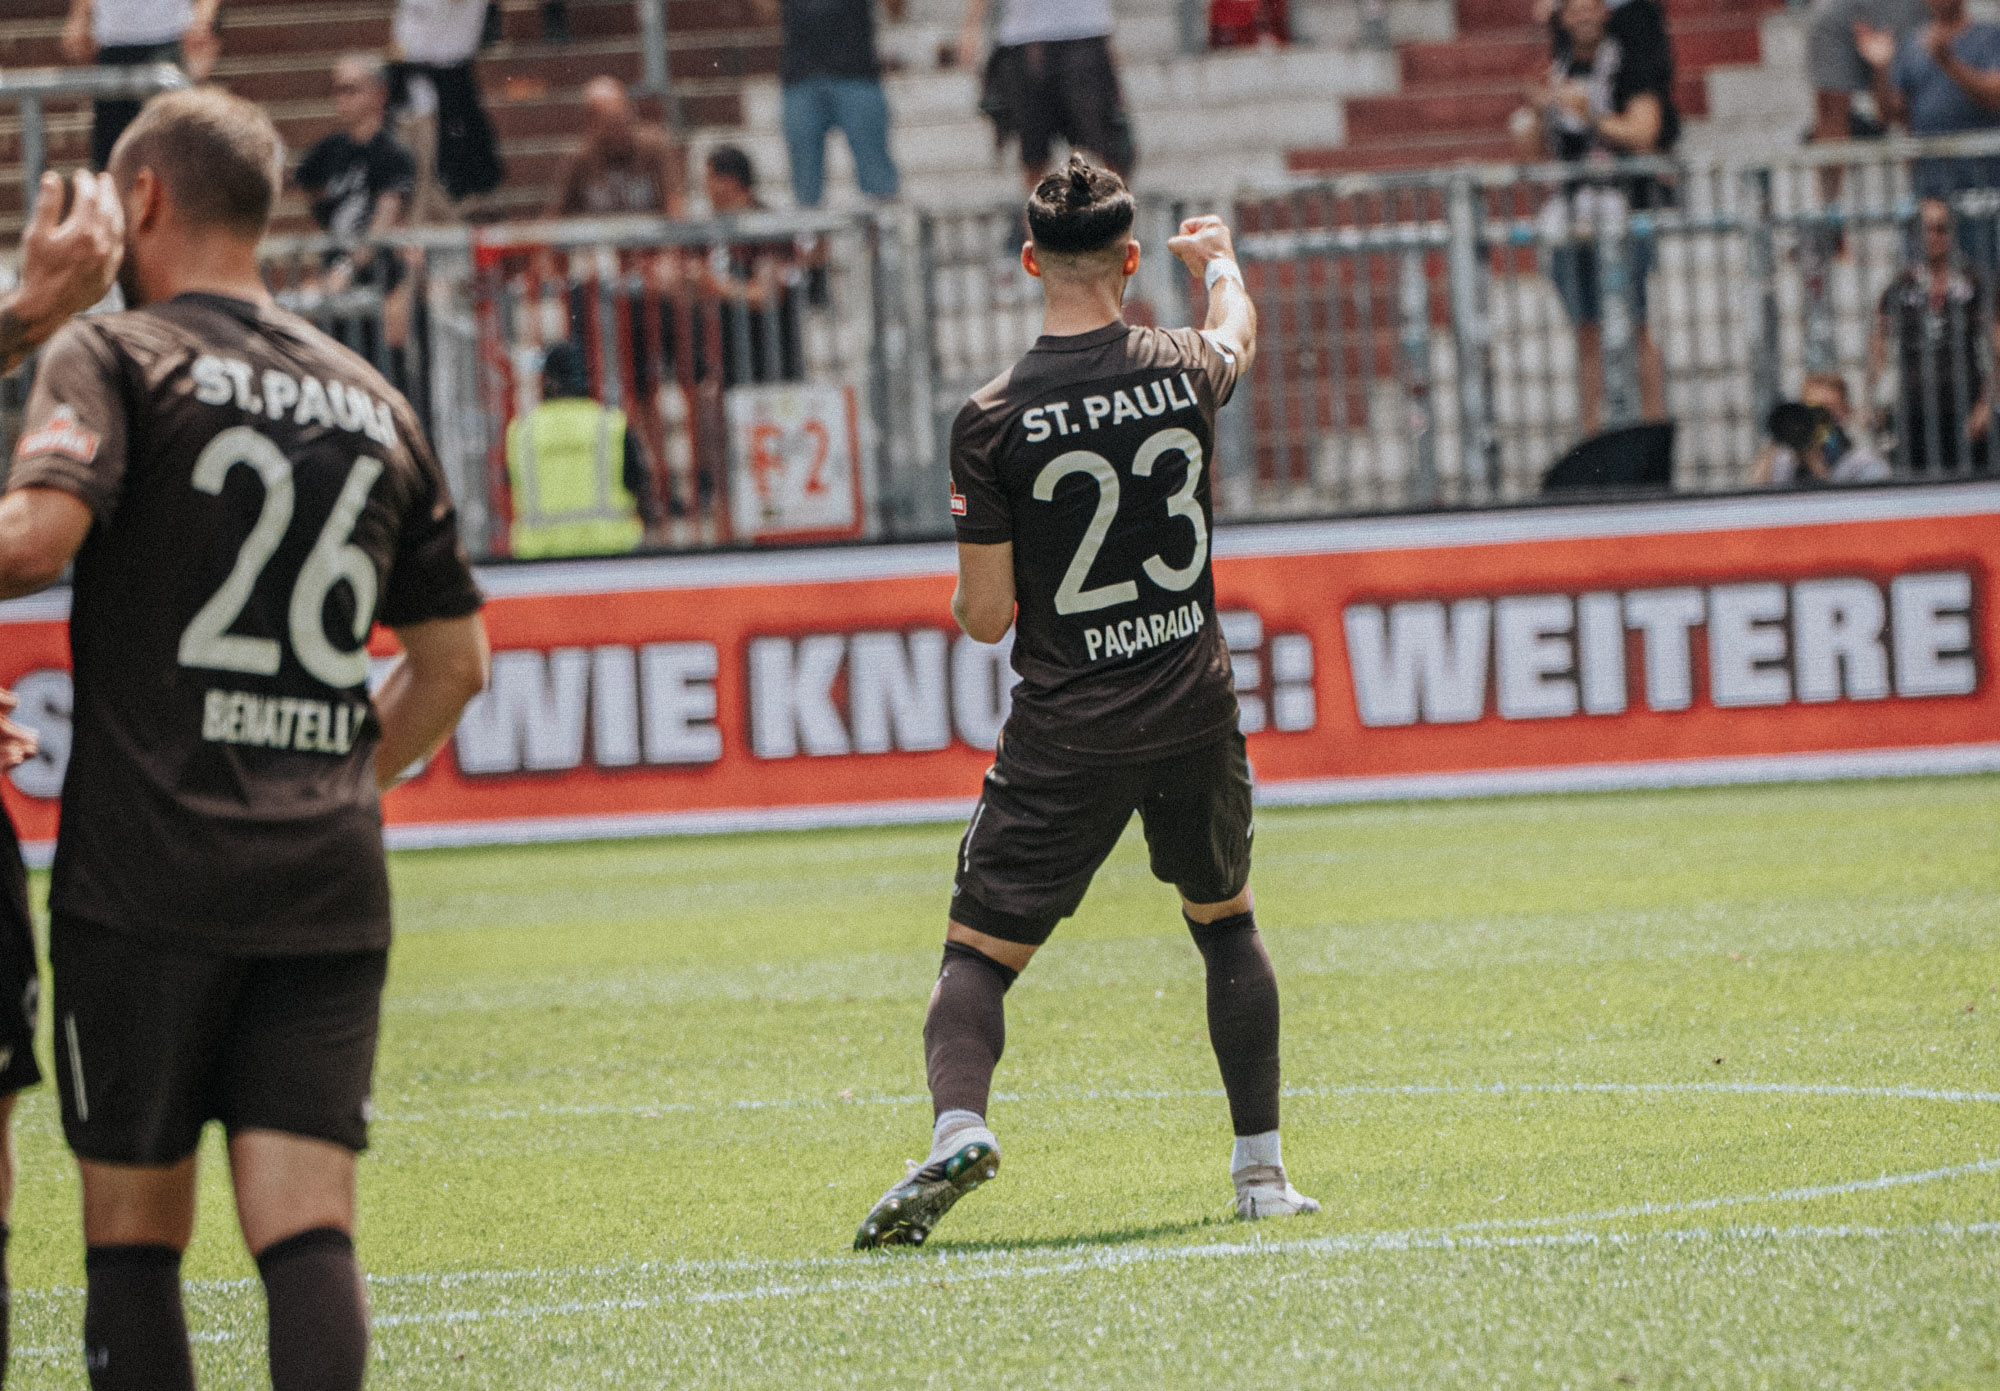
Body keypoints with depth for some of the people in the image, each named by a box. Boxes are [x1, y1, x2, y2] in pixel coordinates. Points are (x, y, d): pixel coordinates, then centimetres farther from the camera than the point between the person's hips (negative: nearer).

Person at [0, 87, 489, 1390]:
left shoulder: (116, 357, -1)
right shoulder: (374, 404, 16)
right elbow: (455, 660, 21)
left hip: (149, 876, -4)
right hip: (330, 886, 4)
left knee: (135, 1232, 5)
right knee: (309, 1231, -2)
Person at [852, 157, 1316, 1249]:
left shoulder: (993, 421, -13)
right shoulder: (1186, 372, -3)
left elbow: (985, 618, -9)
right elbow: (1238, 332, 26)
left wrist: (973, 593, 16)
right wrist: (1218, 260, 48)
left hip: (1066, 733, -3)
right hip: (1193, 710, 3)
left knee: (979, 950, 2)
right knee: (1226, 920, 24)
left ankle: (959, 1124, -25)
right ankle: (1261, 1168, 22)